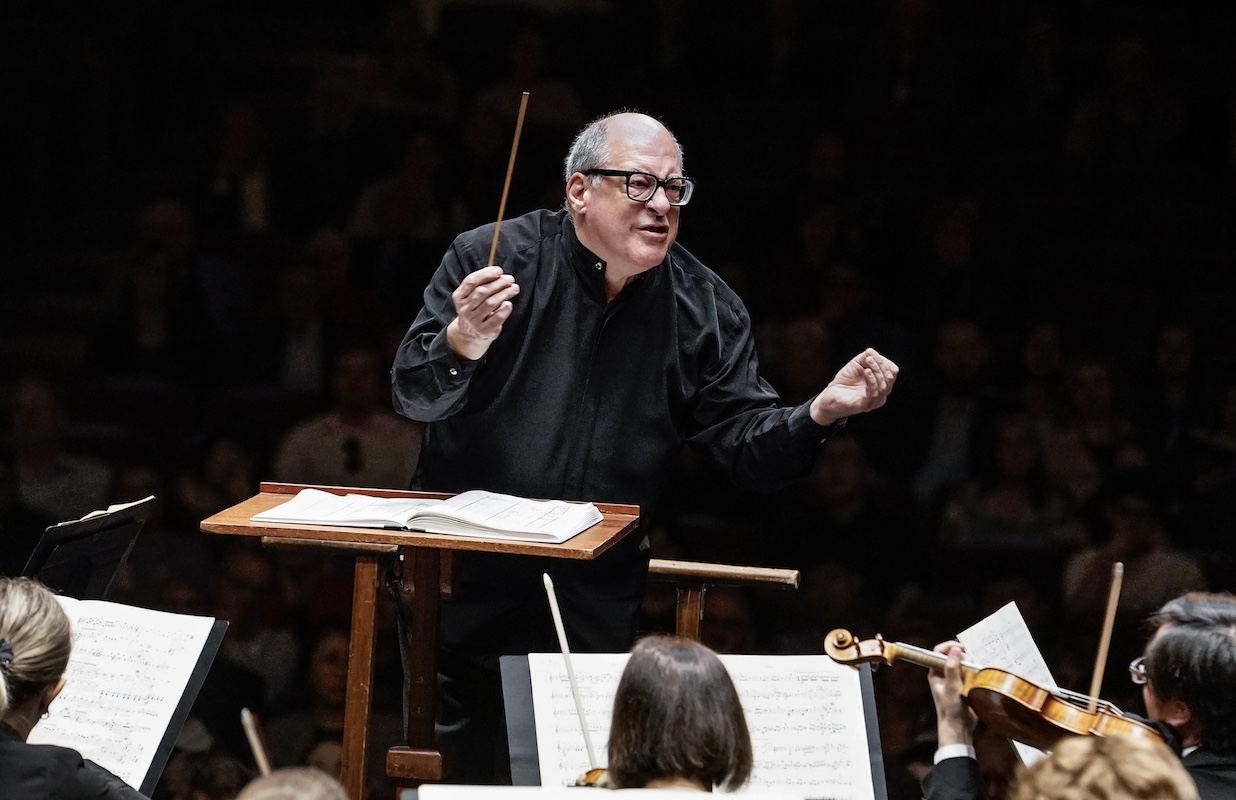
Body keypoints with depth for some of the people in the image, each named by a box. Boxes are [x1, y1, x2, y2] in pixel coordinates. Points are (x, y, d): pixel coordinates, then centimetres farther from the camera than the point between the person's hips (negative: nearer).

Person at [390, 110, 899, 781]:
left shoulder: (705, 308, -1)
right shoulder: (493, 256, -9)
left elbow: (743, 442, -2)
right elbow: (412, 396, -13)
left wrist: (819, 414, -21)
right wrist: (461, 343, -35)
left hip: (599, 596, 2)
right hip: (470, 579, -2)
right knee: (453, 761, 4)